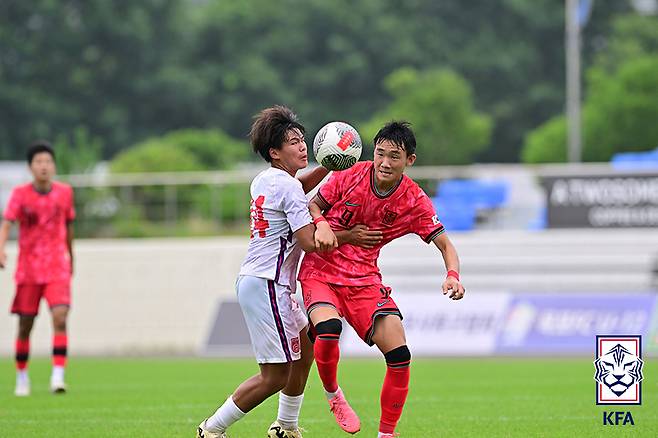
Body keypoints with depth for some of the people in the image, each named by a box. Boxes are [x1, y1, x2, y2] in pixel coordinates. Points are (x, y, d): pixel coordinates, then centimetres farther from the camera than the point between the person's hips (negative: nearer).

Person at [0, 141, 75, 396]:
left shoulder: (64, 192, 2)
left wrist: (71, 257, 26)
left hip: (58, 268, 0)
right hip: (28, 269, 0)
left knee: (60, 318, -18)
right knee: (25, 325, 6)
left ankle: (58, 376, -20)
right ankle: (22, 377, 23)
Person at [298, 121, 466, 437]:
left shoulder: (415, 201, -8)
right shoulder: (350, 176, -11)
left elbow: (445, 245, -6)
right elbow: (313, 207, 3)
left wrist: (453, 276, -27)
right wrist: (345, 236, -17)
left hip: (364, 279, 2)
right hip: (320, 271, -2)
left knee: (399, 355, -12)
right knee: (328, 328, -33)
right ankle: (332, 393, -3)